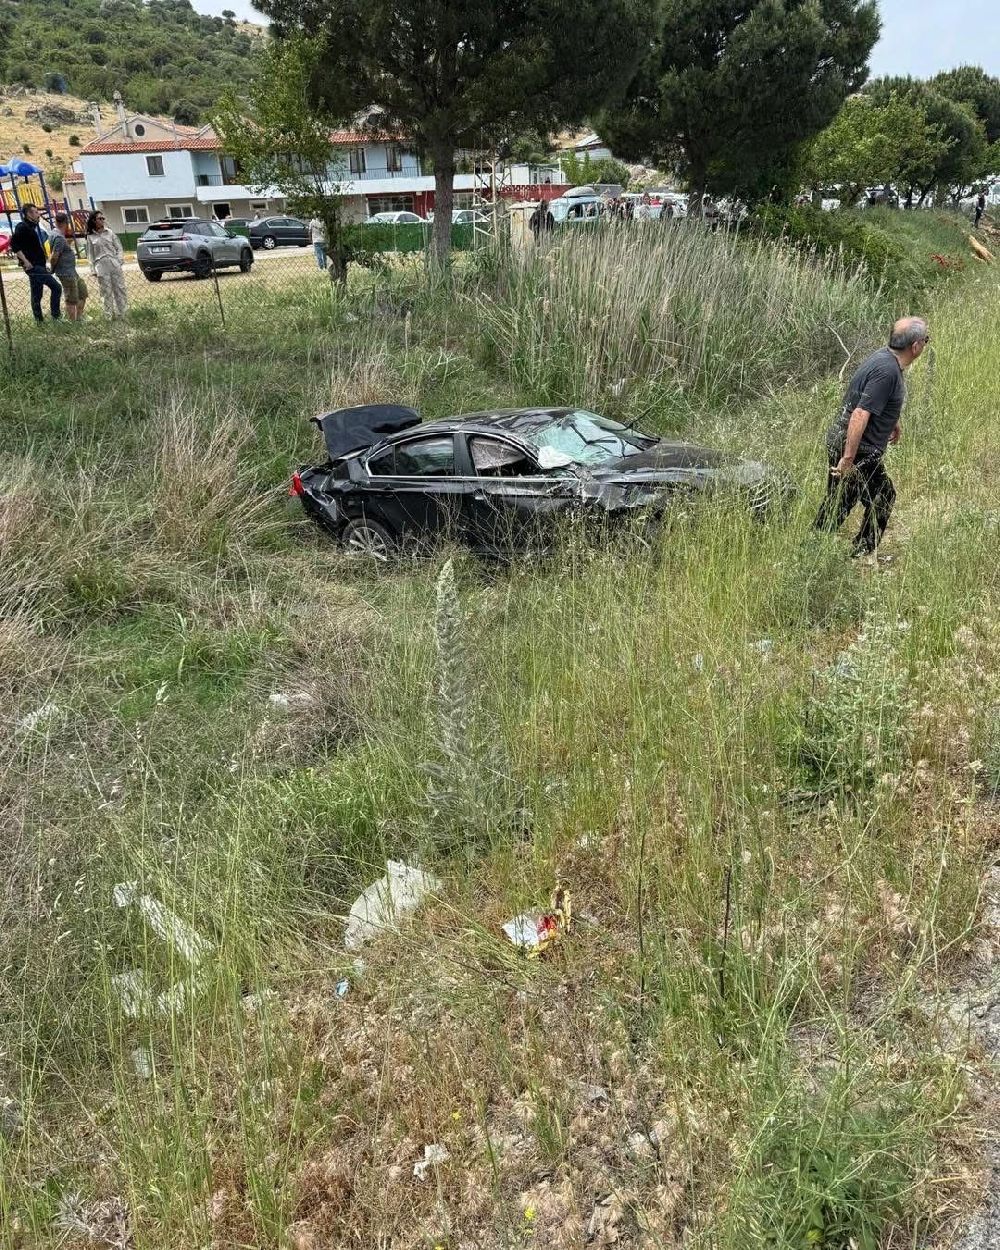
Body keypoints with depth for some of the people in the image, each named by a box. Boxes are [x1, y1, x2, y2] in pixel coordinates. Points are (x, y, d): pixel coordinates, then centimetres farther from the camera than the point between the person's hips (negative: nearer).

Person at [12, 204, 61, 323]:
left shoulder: (33, 227, 19)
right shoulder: (22, 227, -9)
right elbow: (14, 245, -18)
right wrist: (25, 261, -20)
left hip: (39, 266, 9)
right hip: (33, 266, -9)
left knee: (37, 295, 11)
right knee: (56, 287, -15)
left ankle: (39, 321, 16)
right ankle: (55, 316, -12)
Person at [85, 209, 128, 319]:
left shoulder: (110, 233, 10)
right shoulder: (90, 237, 7)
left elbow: (119, 248, 9)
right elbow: (91, 255, 8)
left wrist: (120, 261, -4)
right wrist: (94, 269, 1)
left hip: (114, 264, 1)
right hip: (101, 266, -1)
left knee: (120, 289, 0)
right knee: (106, 292, -1)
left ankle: (122, 313, 7)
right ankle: (110, 315, 3)